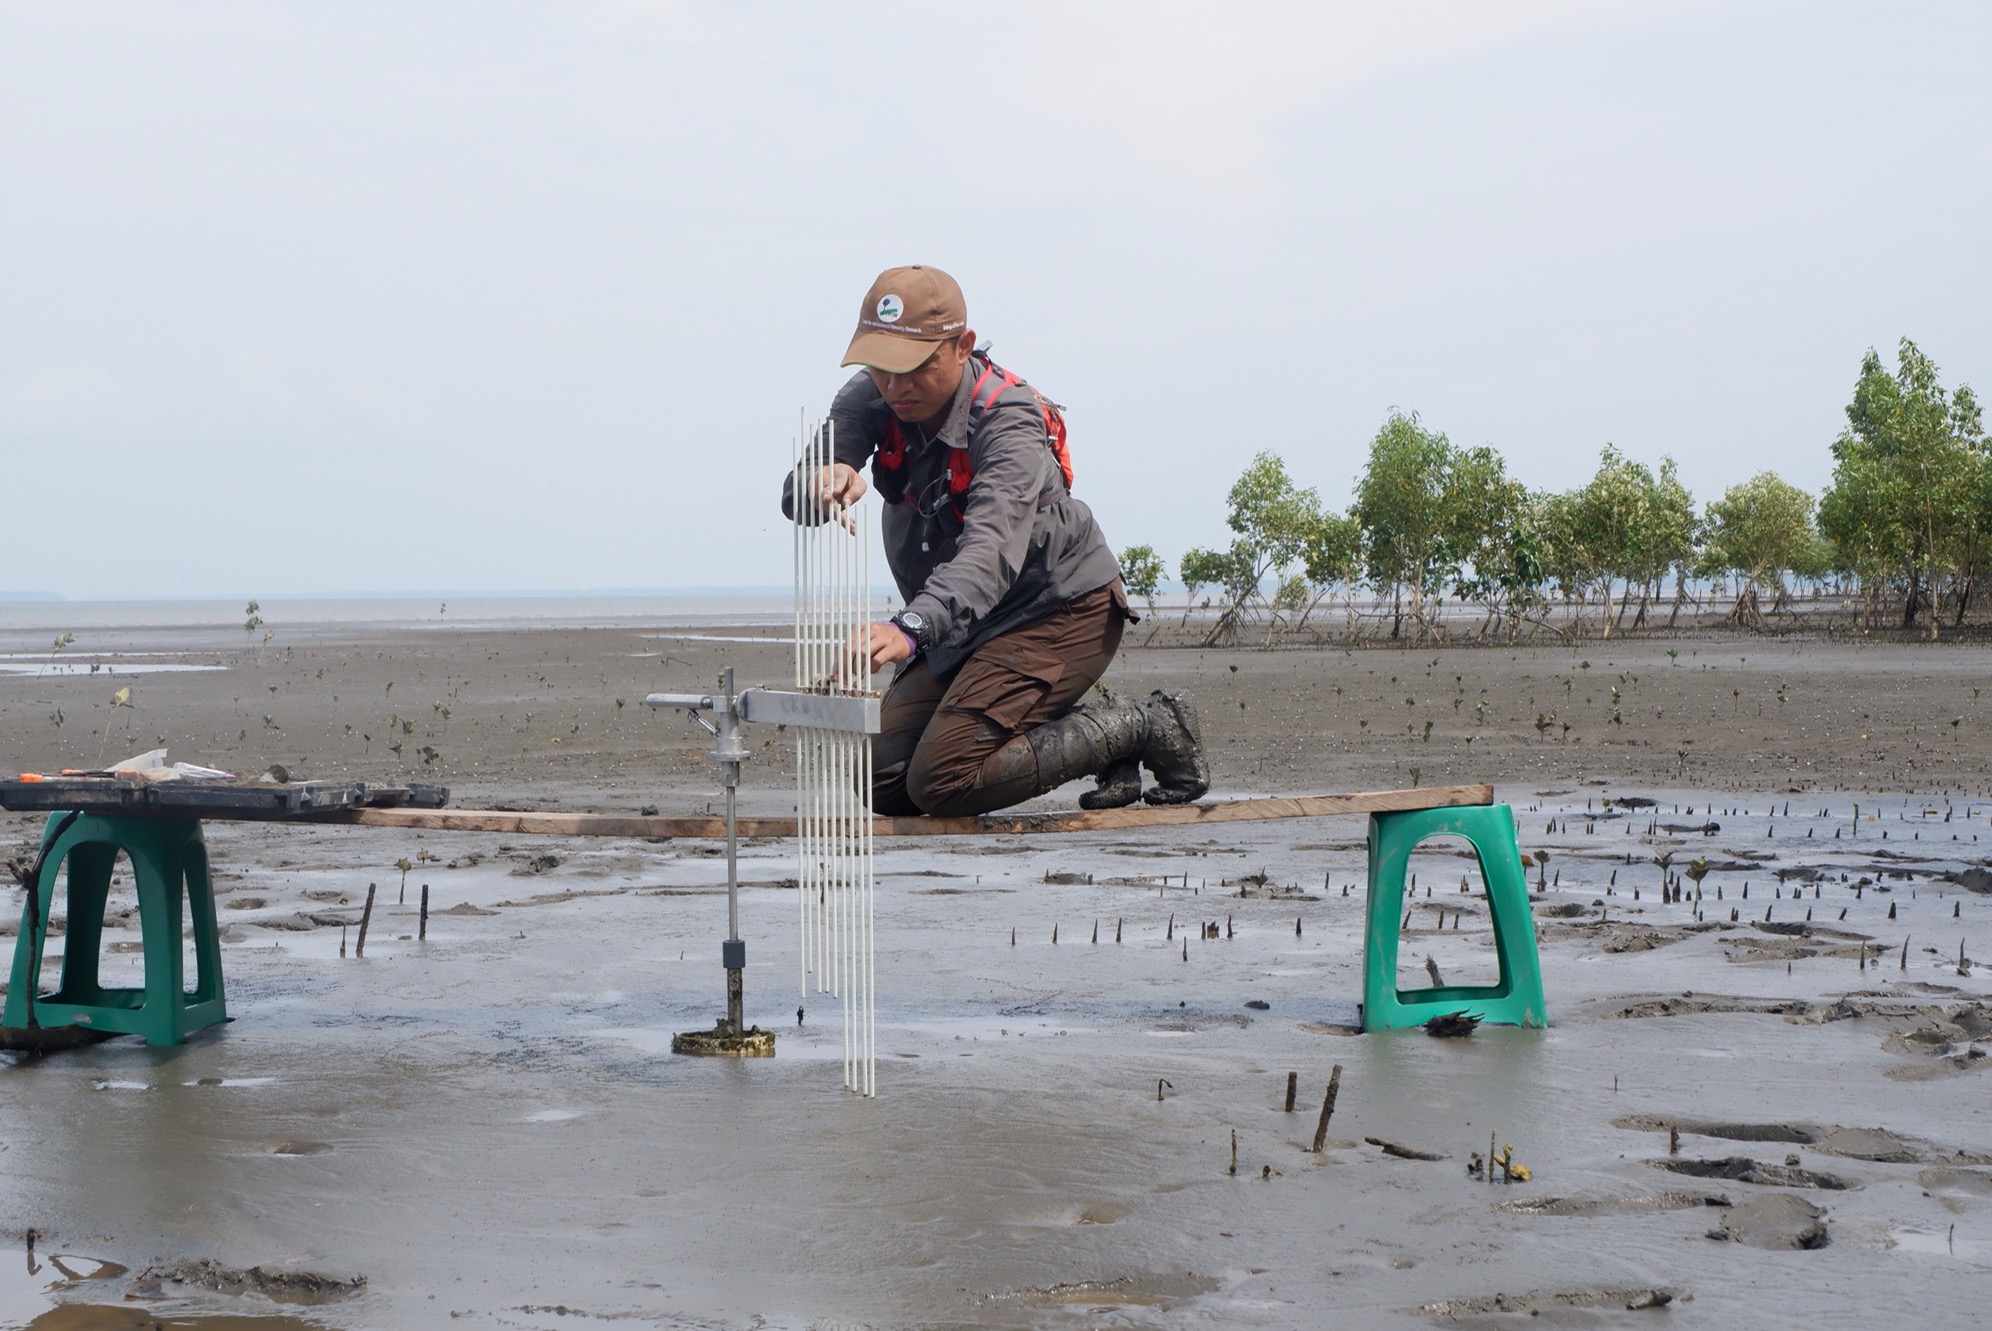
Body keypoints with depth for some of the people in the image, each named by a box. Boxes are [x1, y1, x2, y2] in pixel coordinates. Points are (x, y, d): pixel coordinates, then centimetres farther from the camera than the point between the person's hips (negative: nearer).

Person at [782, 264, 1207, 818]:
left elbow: (991, 551, -44)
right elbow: (799, 498, -21)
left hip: (1059, 611, -7)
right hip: (966, 625, 8)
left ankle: (1142, 728, -4)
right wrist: (827, 482, -47)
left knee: (942, 783, -20)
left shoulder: (1010, 423, -28)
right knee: (879, 785, 1)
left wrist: (910, 629, -62)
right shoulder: (869, 400, -9)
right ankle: (1078, 732, 13)